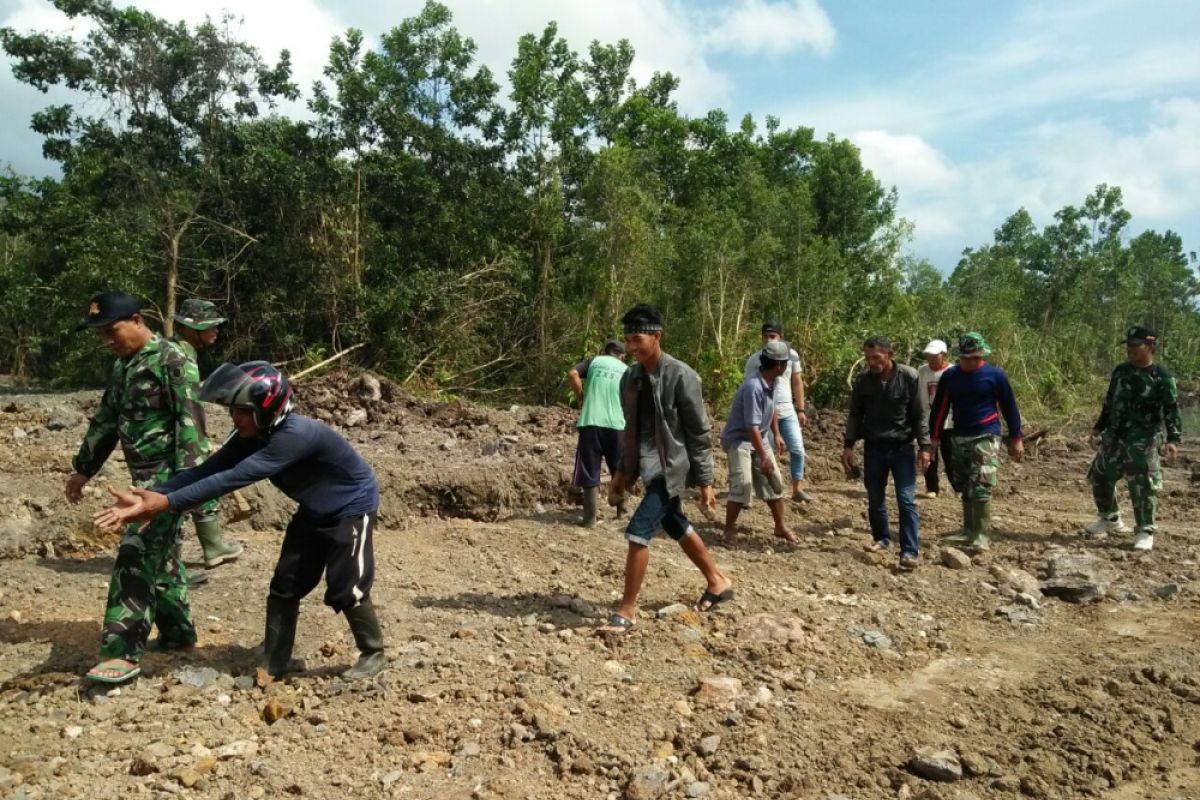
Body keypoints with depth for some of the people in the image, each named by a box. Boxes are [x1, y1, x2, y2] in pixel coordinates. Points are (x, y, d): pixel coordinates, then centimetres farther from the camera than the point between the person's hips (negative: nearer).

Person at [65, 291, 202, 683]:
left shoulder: (171, 360, -14)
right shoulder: (121, 366, 14)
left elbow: (190, 420, -20)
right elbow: (106, 421, 23)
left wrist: (184, 475, -25)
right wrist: (83, 469, 27)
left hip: (167, 475, -9)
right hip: (145, 475, 9)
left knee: (136, 555, -12)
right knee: (162, 554, 15)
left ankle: (125, 652, -9)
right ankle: (177, 631, 26)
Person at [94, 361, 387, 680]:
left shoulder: (296, 435, -37)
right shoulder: (252, 436, -10)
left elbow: (233, 478, -41)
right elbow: (209, 469, -17)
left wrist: (167, 502, -41)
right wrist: (149, 494, -28)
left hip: (351, 509, -8)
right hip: (315, 512, 9)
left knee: (345, 589, -6)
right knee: (285, 584, 7)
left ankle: (373, 654, 16)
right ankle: (275, 661, 20)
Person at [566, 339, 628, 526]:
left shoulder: (594, 361, 10)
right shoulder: (627, 371, 16)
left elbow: (572, 374, -7)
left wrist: (581, 398, 2)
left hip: (591, 423, -2)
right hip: (617, 425, 2)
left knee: (590, 473, 4)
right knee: (619, 470, 20)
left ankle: (590, 517, 1)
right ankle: (622, 509, 30)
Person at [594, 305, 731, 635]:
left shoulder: (680, 376, -17)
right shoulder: (631, 377, 4)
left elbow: (700, 432, -13)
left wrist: (705, 482, -11)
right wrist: (622, 471, 13)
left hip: (671, 468, -8)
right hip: (649, 467, 8)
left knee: (638, 533, -14)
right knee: (677, 528, 21)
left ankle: (627, 611, 0)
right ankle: (718, 582, 42)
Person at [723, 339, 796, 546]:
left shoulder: (774, 381, -1)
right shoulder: (753, 387, -30)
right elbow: (752, 426, -31)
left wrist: (777, 434, 19)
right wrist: (764, 457, -29)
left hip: (759, 438, 9)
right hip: (738, 439, -9)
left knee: (774, 482, 10)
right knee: (742, 484, -17)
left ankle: (780, 527, 24)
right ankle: (730, 529, -3)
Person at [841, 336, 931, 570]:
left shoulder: (908, 377, -10)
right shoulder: (863, 380, -3)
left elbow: (919, 414, -5)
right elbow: (855, 415, 5)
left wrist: (924, 446, -9)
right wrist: (848, 445, 1)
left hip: (903, 447, -3)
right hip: (874, 447, 3)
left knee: (907, 500, -7)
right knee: (875, 499, 12)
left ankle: (910, 551, -5)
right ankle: (881, 539, 31)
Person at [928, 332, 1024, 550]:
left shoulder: (995, 375, -5)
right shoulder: (950, 376, 3)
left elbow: (1009, 407, 1)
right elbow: (939, 409, 7)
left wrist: (1016, 438, 2)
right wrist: (934, 438, 6)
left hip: (986, 438, -4)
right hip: (958, 438, 4)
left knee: (981, 489, -11)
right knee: (965, 489, 12)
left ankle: (982, 535, -3)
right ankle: (968, 530, 22)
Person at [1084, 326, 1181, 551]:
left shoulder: (1162, 377, -9)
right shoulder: (1120, 371, 9)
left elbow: (1172, 411, -12)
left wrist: (1173, 440, -22)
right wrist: (1099, 428, 22)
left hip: (1142, 440, -6)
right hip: (1113, 436, 7)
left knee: (1142, 486, -7)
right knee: (1100, 477, 13)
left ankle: (1145, 532, 6)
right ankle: (1109, 518, 33)